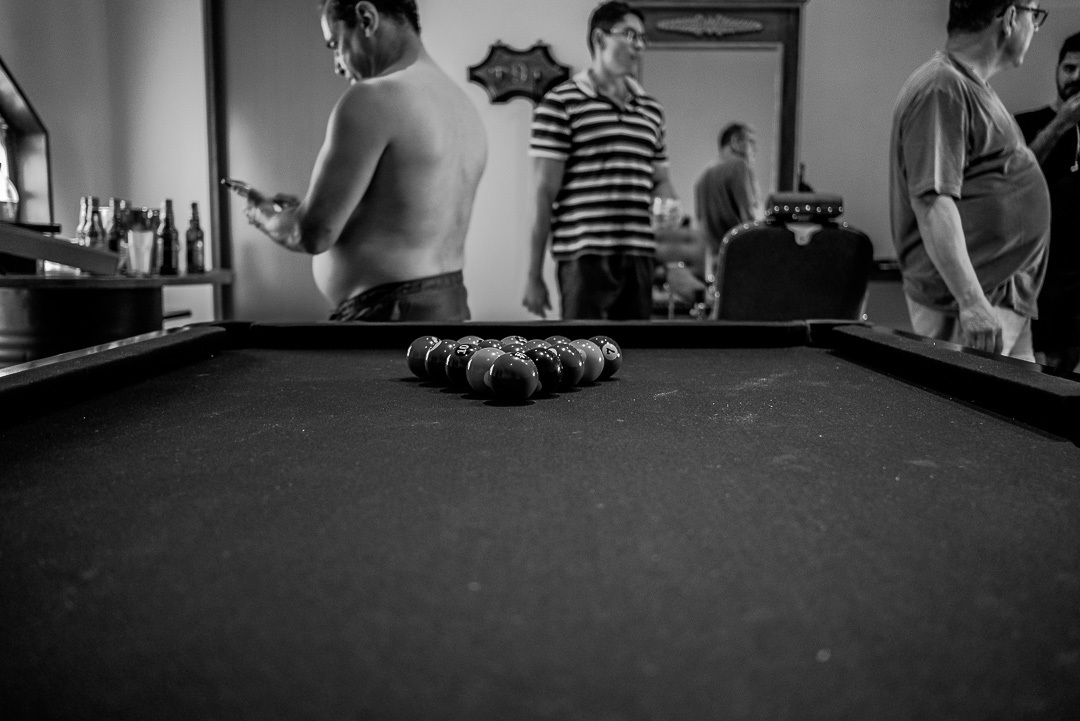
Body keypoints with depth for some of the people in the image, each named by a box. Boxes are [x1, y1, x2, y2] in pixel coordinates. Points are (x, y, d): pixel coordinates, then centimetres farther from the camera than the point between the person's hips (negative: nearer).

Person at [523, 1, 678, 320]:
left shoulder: (651, 109, 15)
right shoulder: (561, 103, -3)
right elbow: (544, 193, -5)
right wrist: (534, 275, -6)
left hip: (640, 255, 6)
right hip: (584, 256, -6)